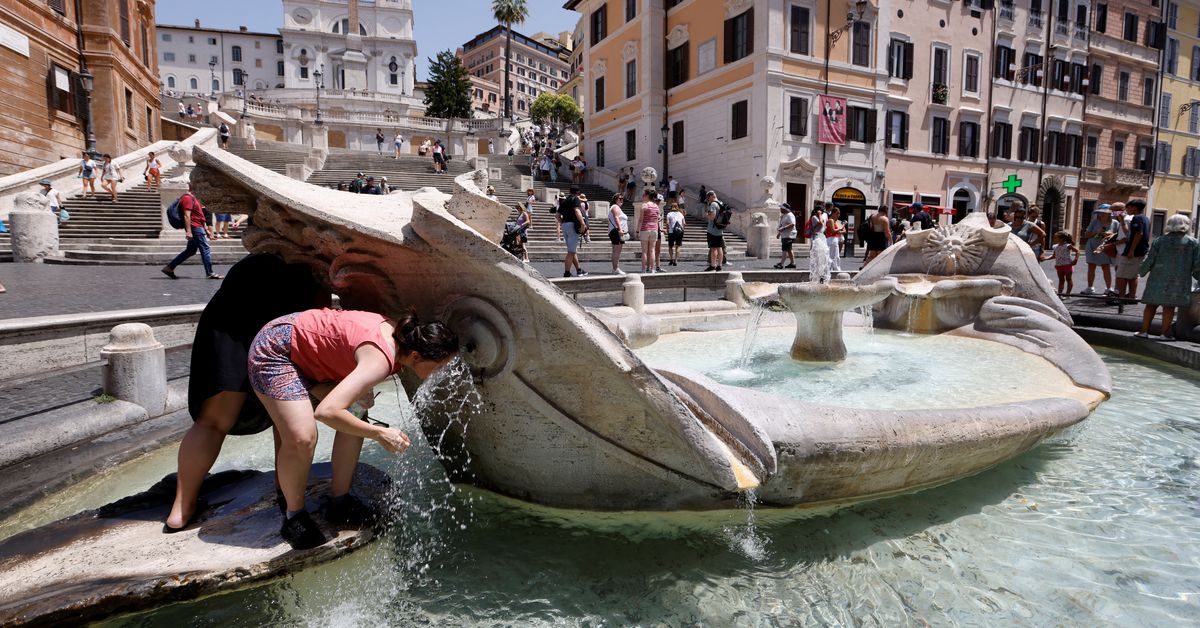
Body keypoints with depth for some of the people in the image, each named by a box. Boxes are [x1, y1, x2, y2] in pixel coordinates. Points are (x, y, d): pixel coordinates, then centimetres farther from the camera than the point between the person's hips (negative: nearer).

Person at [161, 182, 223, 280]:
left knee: (190, 251, 13)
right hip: (195, 228, -11)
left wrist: (206, 229, 22)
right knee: (205, 249, -8)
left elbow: (200, 216, 24)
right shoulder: (188, 198, -11)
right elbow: (187, 216, -18)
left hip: (198, 227, 11)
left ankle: (169, 268, 16)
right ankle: (209, 273, -5)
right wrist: (188, 231, -24)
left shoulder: (194, 198, 21)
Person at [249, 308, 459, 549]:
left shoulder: (403, 333, -10)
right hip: (276, 348, -9)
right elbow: (326, 411, -44)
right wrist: (379, 433, -35)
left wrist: (362, 391, -3)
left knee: (354, 421, 0)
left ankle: (339, 502, 15)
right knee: (302, 438, -20)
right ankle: (294, 516, 5)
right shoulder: (381, 360, -36)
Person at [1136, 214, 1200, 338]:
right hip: (1179, 280, -1)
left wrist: (1141, 272, 15)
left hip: (1158, 279, 1)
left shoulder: (1159, 240, 0)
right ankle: (1165, 332, 5)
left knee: (1151, 304, 7)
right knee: (1170, 306, 2)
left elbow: (1149, 260, 0)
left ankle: (1144, 330, 8)